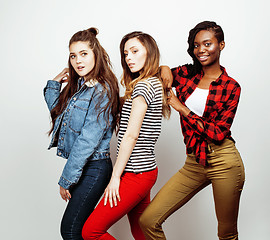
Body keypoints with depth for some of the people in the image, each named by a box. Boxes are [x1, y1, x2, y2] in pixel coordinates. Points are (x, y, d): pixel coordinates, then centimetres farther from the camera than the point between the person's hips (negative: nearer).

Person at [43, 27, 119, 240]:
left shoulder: (102, 91, -16)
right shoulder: (78, 87, 10)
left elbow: (88, 141, -20)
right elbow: (56, 109, 26)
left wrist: (66, 179, -17)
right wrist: (55, 83, 11)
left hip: (93, 168, -8)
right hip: (81, 166, 8)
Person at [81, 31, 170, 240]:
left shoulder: (144, 85, -15)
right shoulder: (155, 84, 13)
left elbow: (131, 135, -18)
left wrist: (116, 176, -15)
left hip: (136, 174, -10)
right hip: (146, 170, 10)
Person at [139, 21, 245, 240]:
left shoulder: (230, 87, -2)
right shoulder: (186, 74, 6)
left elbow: (219, 133, -12)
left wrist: (182, 108, -12)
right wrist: (164, 69, -4)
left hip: (223, 162, -3)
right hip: (194, 163, 3)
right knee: (148, 220, -6)